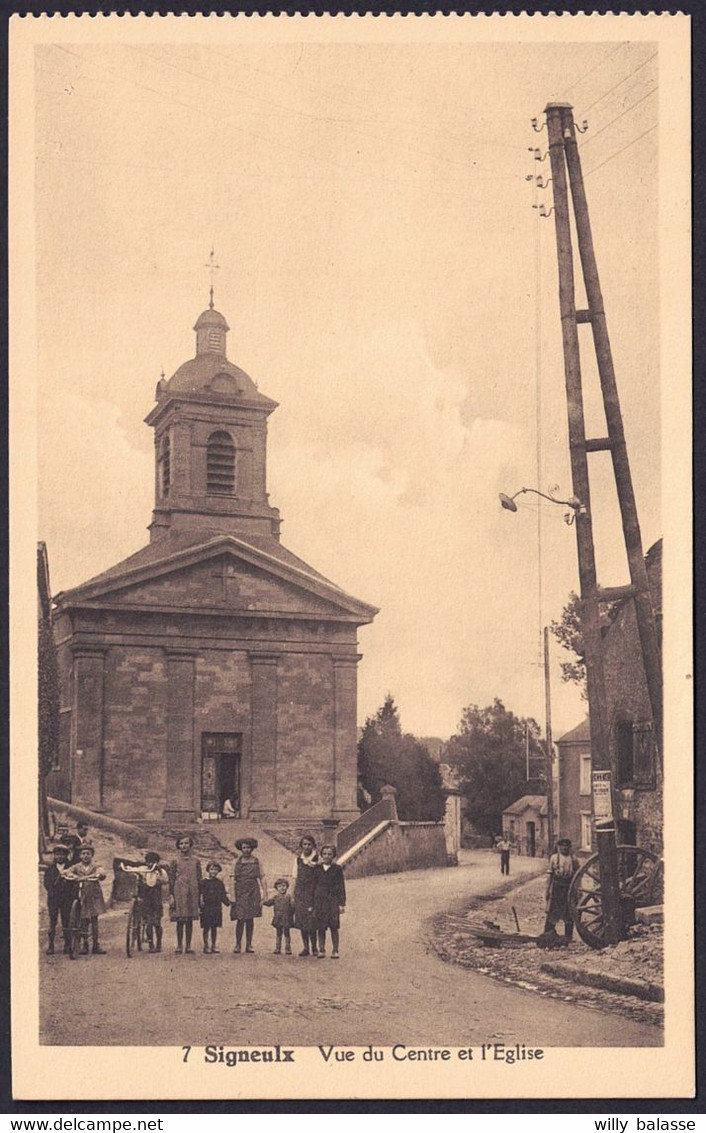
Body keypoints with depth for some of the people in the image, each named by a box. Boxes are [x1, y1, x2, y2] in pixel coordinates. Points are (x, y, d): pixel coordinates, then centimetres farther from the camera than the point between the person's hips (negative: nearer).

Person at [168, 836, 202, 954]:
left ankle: (188, 946, 13)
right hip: (179, 892, -2)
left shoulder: (195, 860, 8)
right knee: (180, 921, -1)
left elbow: (199, 878, 11)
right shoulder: (175, 861, 1)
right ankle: (179, 945, 8)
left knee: (190, 921, 6)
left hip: (192, 893, 2)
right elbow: (171, 879, 1)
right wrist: (171, 895, -4)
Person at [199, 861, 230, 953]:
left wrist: (228, 901, -2)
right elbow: (200, 894, -5)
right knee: (206, 927, 1)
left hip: (217, 908, 3)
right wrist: (201, 902, -20)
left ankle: (213, 945, 18)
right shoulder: (204, 882, -2)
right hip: (206, 907, -3)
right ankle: (206, 945, 10)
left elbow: (223, 895, 11)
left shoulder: (219, 883, 9)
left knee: (214, 927, 9)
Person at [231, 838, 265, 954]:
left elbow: (261, 877, 7)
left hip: (253, 892, 1)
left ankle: (249, 945, 10)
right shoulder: (238, 862, 4)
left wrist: (264, 892, -2)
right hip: (240, 892, -1)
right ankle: (238, 945, 2)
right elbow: (234, 880, 2)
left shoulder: (255, 861, 7)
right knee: (240, 919, -7)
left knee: (250, 919, 4)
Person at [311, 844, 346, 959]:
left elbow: (341, 886, 2)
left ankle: (335, 950, 4)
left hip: (333, 900, -2)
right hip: (320, 900, 2)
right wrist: (312, 905, 8)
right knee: (320, 927, 2)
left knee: (333, 927, -2)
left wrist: (342, 903, -5)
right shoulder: (318, 869, 8)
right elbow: (314, 886, 11)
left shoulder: (337, 869, 2)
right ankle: (321, 950, 9)